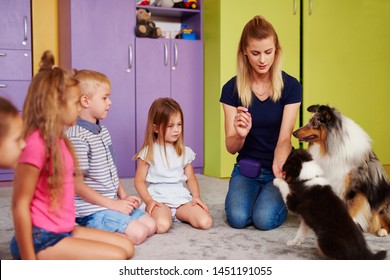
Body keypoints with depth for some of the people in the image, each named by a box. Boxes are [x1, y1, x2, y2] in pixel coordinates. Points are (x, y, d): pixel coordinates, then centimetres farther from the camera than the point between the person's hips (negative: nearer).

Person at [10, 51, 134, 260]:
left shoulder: (59, 139, 8)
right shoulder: (36, 144, -20)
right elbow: (20, 205, -21)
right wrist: (29, 263, -19)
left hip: (63, 231, 9)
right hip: (41, 240, -9)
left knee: (127, 247, 9)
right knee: (117, 257, -13)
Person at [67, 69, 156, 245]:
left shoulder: (103, 131, 11)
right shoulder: (76, 137, -20)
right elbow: (77, 185, -21)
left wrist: (123, 196, 7)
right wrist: (112, 204, -17)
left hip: (112, 202, 10)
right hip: (91, 209, -9)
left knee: (150, 225, 5)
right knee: (138, 233, -19)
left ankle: (95, 228, 10)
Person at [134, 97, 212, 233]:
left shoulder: (185, 152, 11)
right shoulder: (149, 152, 0)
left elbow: (190, 177, 15)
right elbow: (139, 180, 1)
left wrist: (196, 196, -3)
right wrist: (148, 201, -13)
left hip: (182, 198, 4)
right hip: (159, 199, -4)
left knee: (206, 222, -20)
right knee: (162, 225, -35)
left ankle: (180, 215, 8)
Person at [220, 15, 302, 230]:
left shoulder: (291, 86, -9)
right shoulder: (232, 88, -7)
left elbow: (284, 137, -16)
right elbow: (231, 147, -7)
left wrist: (279, 163, -39)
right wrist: (240, 136, -32)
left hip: (277, 169, -1)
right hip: (246, 168, 1)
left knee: (264, 219, -23)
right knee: (238, 218, -23)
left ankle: (280, 201, 12)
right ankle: (255, 196, 11)